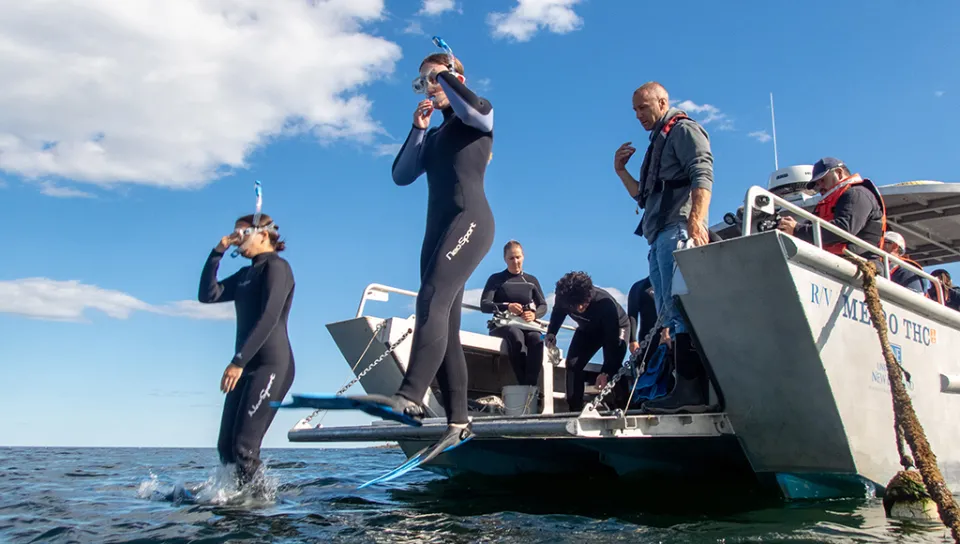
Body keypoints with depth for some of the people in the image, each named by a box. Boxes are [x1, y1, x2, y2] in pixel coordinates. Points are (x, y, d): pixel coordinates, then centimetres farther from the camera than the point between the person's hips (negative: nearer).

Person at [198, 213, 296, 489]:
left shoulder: (276, 266, -6)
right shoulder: (246, 274, 20)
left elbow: (269, 318, -17)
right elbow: (207, 295, 10)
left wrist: (238, 361, -22)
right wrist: (218, 252, 6)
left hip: (271, 365, -9)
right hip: (247, 366, 9)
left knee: (244, 445, -13)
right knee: (226, 445, 5)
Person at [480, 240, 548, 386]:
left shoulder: (531, 280, 18)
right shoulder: (496, 279, 9)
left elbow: (543, 306, 10)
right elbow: (484, 305, -4)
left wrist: (534, 314, -16)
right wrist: (507, 307, -24)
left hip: (527, 326, 2)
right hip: (503, 325, -2)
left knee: (536, 339, -35)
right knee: (516, 336, -39)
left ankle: (530, 386, -44)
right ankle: (526, 386, -41)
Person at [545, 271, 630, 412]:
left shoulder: (605, 303, -43)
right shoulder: (562, 299, -31)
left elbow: (612, 339, -41)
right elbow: (557, 314, -5)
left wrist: (606, 372, -48)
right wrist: (551, 334, -23)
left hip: (616, 327, -4)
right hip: (588, 329, 4)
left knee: (613, 365, -26)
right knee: (573, 364, -7)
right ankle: (574, 410, 0)